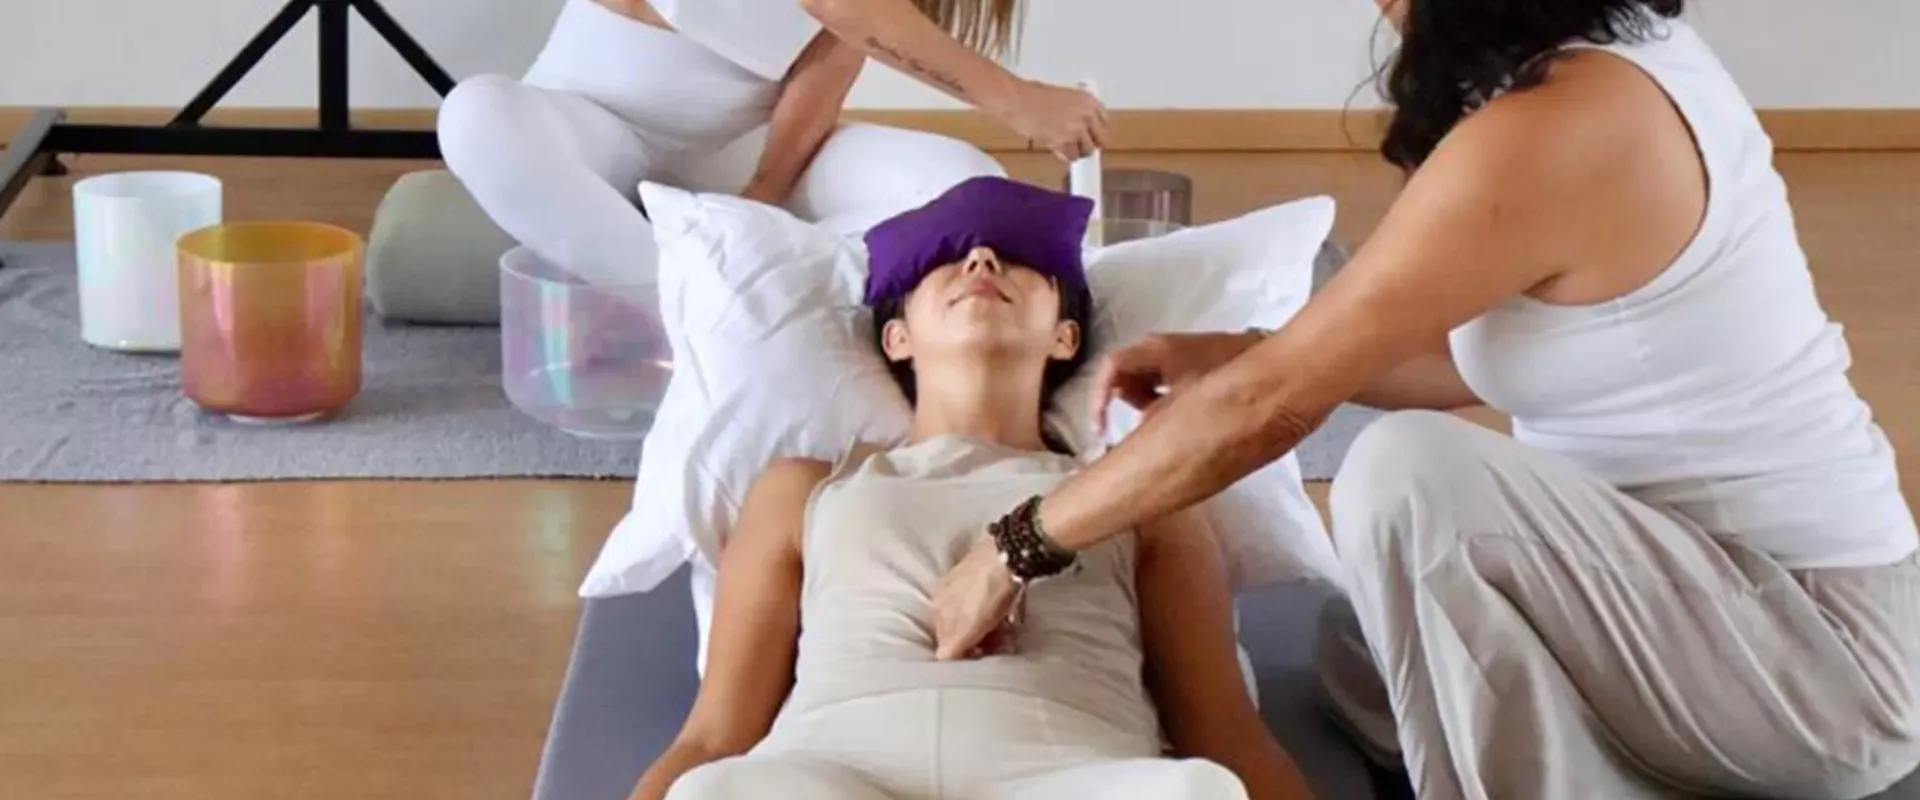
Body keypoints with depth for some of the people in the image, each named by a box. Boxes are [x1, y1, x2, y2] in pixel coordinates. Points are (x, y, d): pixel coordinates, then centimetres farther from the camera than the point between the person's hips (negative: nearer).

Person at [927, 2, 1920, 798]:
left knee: (1406, 471, -27)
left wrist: (1015, 547, -11)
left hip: (1822, 654, -9)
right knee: (1370, 657, 18)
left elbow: (1268, 406, -21)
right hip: (1792, 596, 9)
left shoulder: (1552, 130, -25)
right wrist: (1226, 354, 11)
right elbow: (1503, 348, 15)